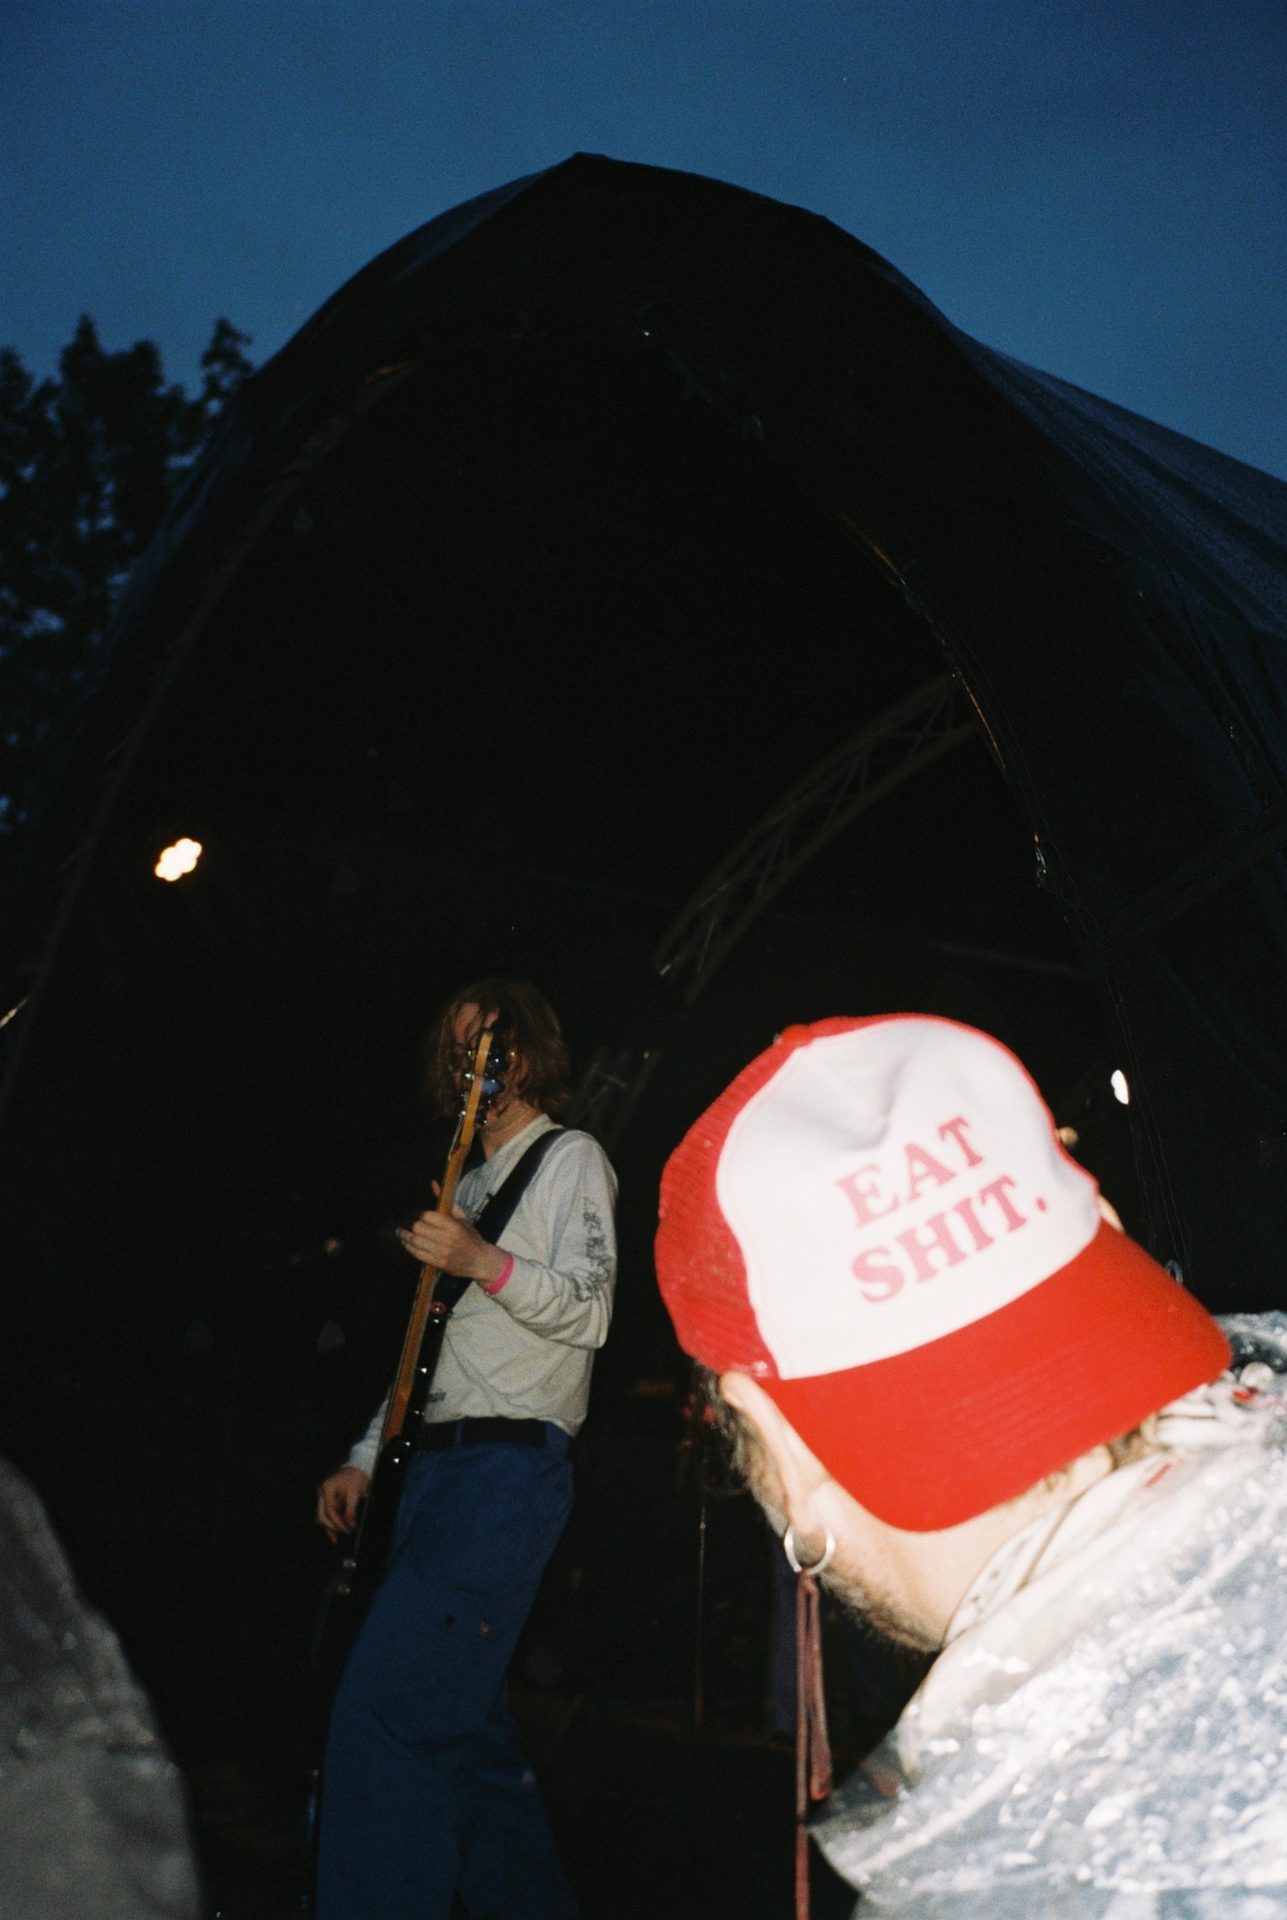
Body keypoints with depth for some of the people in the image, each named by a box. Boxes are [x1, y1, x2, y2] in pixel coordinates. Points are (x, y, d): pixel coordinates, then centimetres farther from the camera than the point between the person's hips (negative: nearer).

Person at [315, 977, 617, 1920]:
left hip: (508, 1470, -8)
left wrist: (483, 1262, -23)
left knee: (386, 1705, -16)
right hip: (437, 1467, 8)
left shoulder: (571, 1158, 1)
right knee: (462, 1718, 11)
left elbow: (588, 1313, -9)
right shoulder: (471, 1183, 24)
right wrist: (365, 1460, 18)